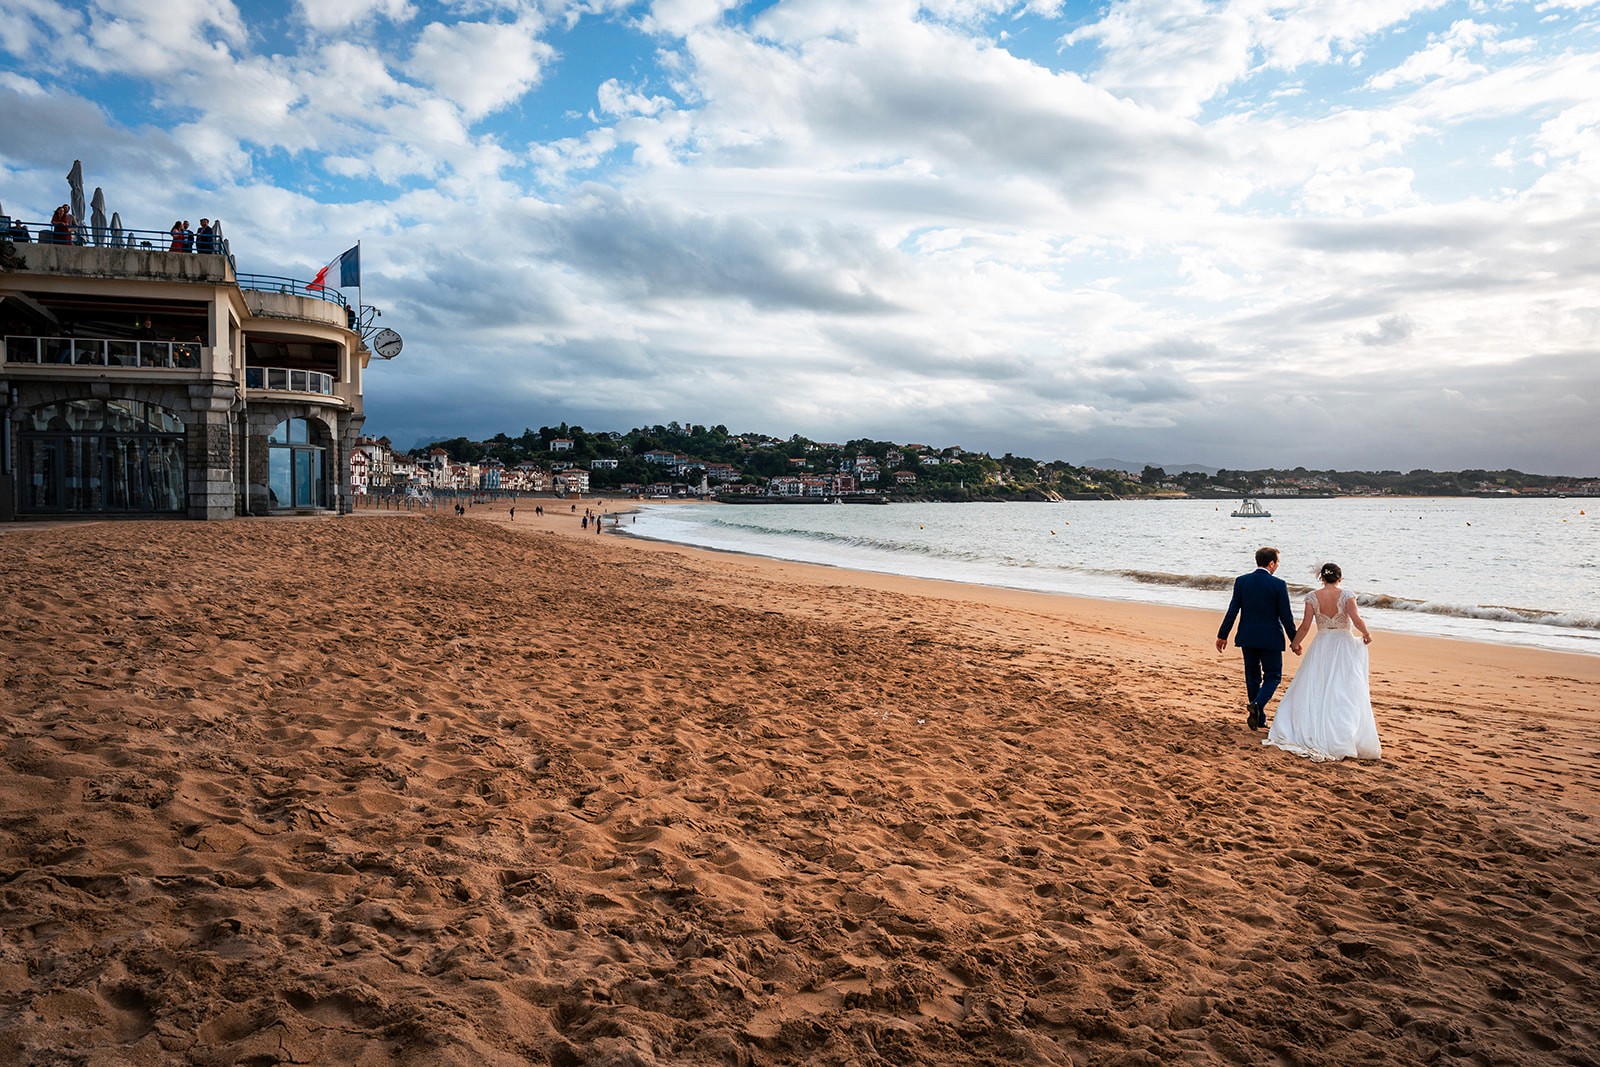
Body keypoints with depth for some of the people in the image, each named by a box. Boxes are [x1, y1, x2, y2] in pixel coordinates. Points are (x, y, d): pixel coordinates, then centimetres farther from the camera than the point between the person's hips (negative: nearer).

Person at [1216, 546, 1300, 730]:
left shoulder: (1241, 581, -3)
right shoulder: (1278, 584, -11)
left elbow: (1232, 611, -2)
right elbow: (1286, 615, -8)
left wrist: (1222, 635, 5)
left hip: (1247, 637, 3)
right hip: (1270, 639, -3)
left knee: (1252, 676, 14)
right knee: (1273, 676, 9)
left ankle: (1259, 718, 20)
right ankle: (1257, 705, -15)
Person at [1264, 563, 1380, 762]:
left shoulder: (1312, 596, -6)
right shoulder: (1346, 595, -9)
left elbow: (1305, 626, -8)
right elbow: (1356, 619, -20)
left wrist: (1296, 643, 8)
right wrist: (1366, 634, 0)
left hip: (1321, 647, 1)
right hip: (1344, 646, -1)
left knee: (1314, 690, 9)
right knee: (1347, 693, 2)